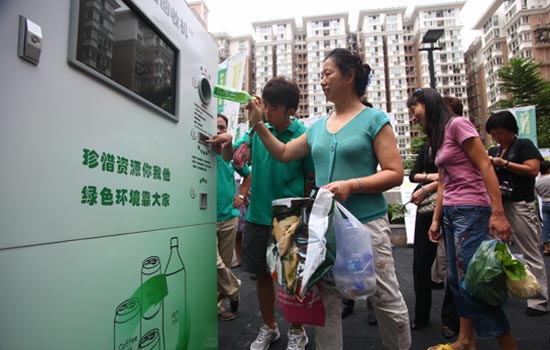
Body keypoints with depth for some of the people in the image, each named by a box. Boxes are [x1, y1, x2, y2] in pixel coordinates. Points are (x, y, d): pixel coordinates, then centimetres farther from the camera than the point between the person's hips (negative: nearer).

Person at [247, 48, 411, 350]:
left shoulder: (374, 119, -2)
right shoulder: (318, 127, 13)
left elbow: (395, 173, -8)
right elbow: (283, 153, 21)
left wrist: (351, 185, -21)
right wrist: (259, 123, 11)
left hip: (366, 223, -4)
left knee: (387, 300, 7)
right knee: (324, 302, 11)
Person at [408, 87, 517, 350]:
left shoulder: (457, 124, -7)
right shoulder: (438, 138, 18)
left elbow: (485, 166, -13)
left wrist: (498, 213, -18)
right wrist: (436, 220, 15)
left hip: (471, 211, -8)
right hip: (451, 212, 8)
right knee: (457, 279, 9)